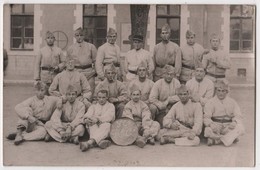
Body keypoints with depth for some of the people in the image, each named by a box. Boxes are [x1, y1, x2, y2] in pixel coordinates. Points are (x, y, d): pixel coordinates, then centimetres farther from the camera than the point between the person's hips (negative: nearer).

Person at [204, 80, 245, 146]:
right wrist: (211, 124, -29)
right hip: (215, 125, -2)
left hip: (228, 126, 3)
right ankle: (231, 138, -17)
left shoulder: (232, 102, 9)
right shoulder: (210, 102, 1)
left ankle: (215, 140, -27)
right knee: (208, 131, -35)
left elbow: (238, 116, 3)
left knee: (240, 128, -28)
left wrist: (234, 122, -21)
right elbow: (206, 118, -7)